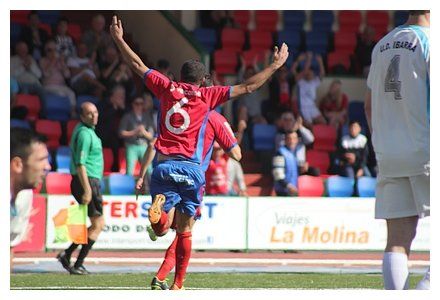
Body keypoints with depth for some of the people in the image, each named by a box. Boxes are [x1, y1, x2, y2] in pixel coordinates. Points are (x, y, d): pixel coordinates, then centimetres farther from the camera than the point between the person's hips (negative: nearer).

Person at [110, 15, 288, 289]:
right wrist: (275, 65, 16)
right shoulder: (208, 96, 5)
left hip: (164, 165, 1)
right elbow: (248, 87, 6)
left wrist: (119, 38, 28)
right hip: (191, 168, -1)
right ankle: (178, 284, 6)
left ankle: (159, 205, -33)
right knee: (185, 230, 6)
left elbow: (138, 65, 16)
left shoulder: (167, 88, 9)